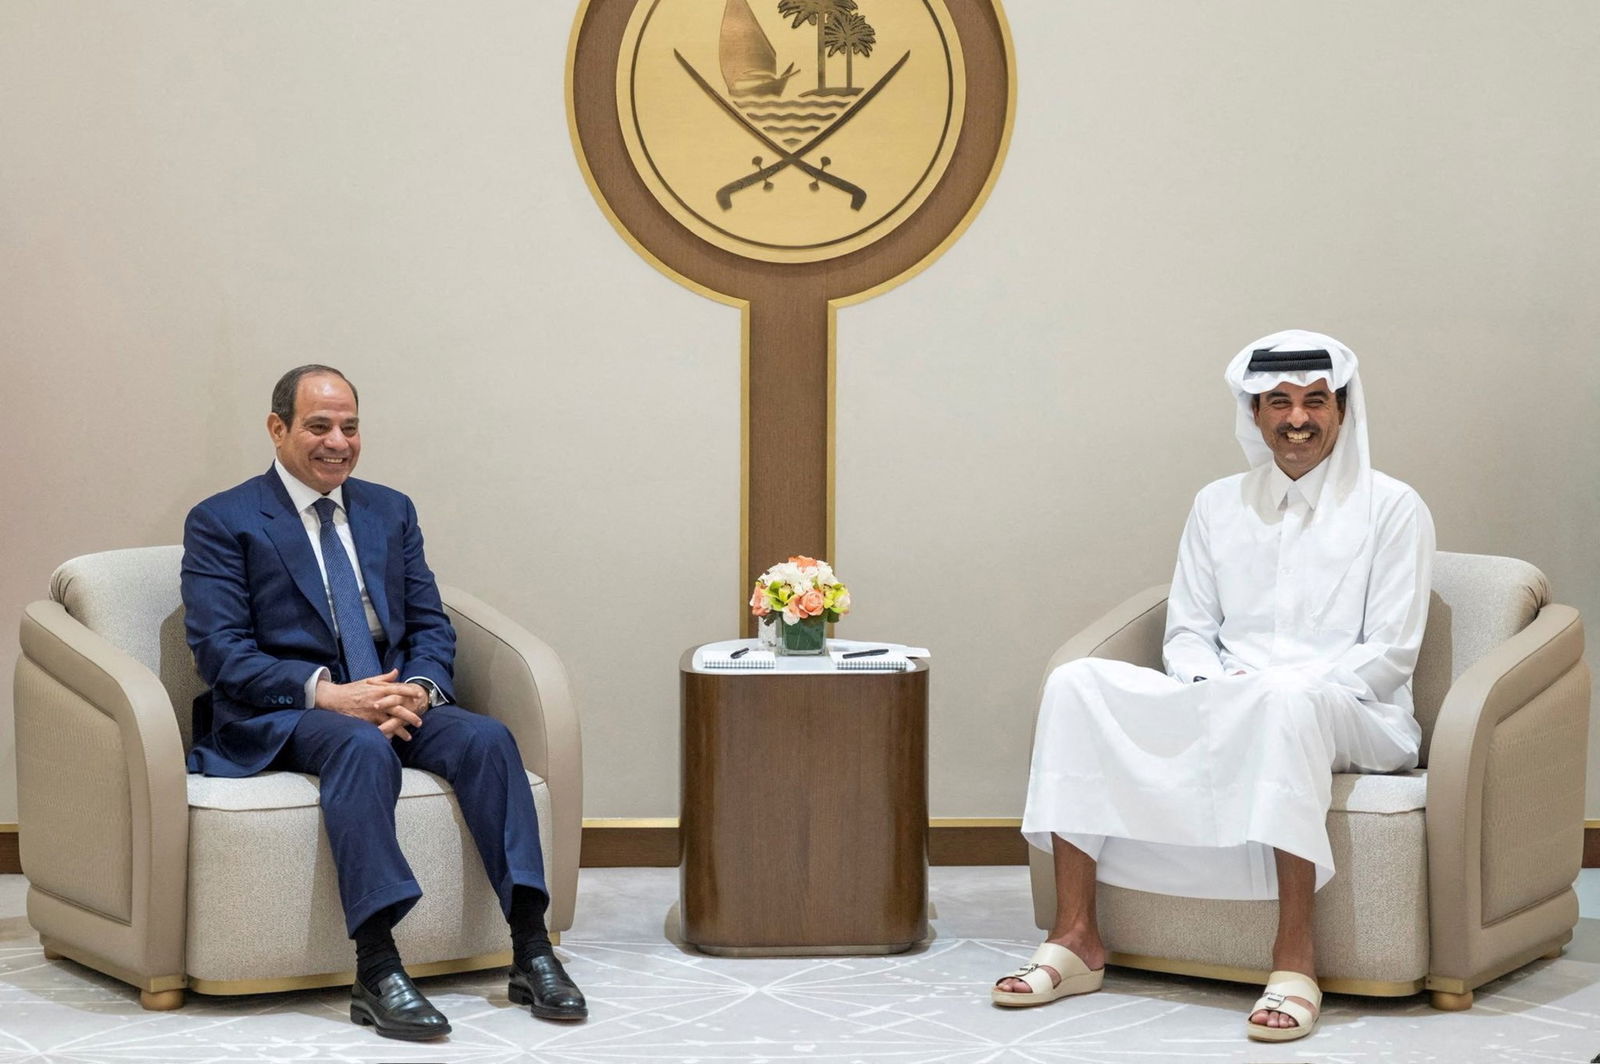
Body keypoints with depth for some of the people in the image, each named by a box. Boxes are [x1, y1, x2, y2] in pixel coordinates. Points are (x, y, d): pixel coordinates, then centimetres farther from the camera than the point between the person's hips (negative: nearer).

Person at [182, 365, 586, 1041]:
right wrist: (326, 692, -22)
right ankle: (376, 972, -43)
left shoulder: (391, 511, 19)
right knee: (364, 747, -38)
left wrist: (418, 689, -11)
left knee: (486, 737, -25)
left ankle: (531, 951, -29)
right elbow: (220, 650, -8)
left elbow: (431, 625, 13)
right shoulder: (221, 523, 3)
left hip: (396, 700, 5)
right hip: (280, 715, -4)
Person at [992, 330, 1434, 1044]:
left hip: (1352, 718, -4)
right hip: (1221, 709, 5)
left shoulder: (1391, 509, 3)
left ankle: (1294, 958, -40)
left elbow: (1389, 652, -4)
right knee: (1078, 683, -18)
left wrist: (1282, 686, -17)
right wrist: (1218, 686, -9)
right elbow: (1187, 632, 14)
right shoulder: (1218, 505, 16)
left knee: (1290, 702, -42)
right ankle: (1076, 939, -21)